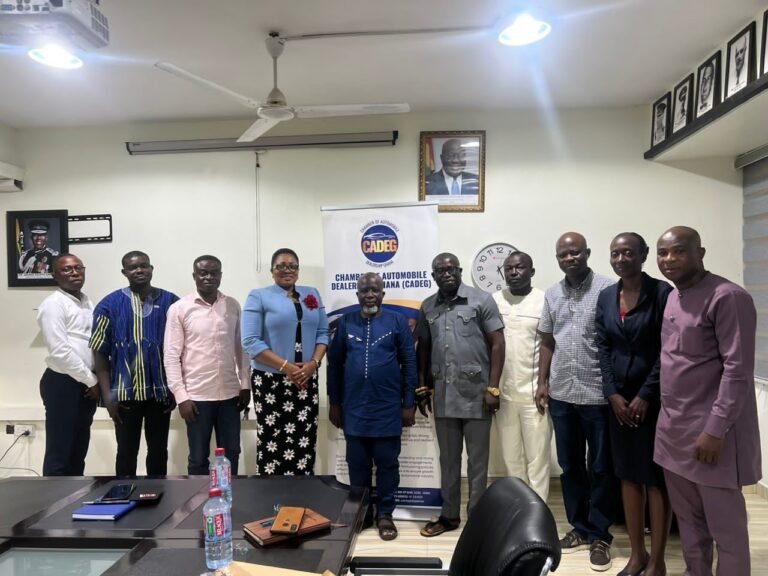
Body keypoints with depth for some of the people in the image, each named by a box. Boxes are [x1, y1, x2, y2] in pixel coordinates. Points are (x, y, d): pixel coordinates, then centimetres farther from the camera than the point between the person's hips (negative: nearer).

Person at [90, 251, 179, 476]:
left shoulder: (170, 302, 1)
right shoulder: (110, 304, -2)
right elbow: (100, 353, -2)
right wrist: (107, 394, -7)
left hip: (161, 391, 1)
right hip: (126, 392, -1)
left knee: (159, 451, 13)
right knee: (126, 452, 11)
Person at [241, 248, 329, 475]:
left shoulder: (312, 294, 12)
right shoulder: (259, 296, -1)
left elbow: (323, 333, 10)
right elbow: (250, 341, -9)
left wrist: (314, 363, -8)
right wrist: (286, 367, -15)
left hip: (306, 380, 4)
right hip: (271, 381, -3)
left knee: (305, 444, 4)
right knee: (273, 446, -2)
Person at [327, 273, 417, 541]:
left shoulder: (397, 322, -1)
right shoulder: (346, 322, 4)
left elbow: (409, 364, -1)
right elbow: (334, 364, 7)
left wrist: (409, 404, -4)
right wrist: (334, 403, 6)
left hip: (388, 409, -2)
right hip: (354, 409, 2)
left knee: (387, 464, 9)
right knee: (357, 464, 12)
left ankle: (385, 514, 24)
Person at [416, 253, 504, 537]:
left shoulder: (482, 300, -5)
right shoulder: (427, 307, 8)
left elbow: (497, 344, -6)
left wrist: (493, 388, -11)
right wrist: (422, 388, 11)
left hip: (476, 393, -4)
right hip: (443, 395, 4)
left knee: (477, 460, 8)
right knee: (448, 459, 15)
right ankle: (449, 514, 30)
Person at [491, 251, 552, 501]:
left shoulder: (545, 300, -4)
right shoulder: (493, 301, 5)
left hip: (535, 393, -3)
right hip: (503, 394, 3)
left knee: (537, 457, 4)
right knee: (511, 457, 14)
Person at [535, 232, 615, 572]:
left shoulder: (607, 289, -7)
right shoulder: (552, 294, 9)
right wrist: (542, 382, 9)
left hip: (598, 395, -5)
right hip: (561, 395, 5)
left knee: (600, 468, 8)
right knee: (570, 466, 14)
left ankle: (599, 535, 22)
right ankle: (580, 529, 30)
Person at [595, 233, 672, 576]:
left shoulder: (662, 293, -8)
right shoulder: (605, 297, 6)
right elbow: (602, 349, 5)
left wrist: (645, 396, -14)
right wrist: (613, 394, -5)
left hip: (654, 398, -5)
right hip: (619, 397, 5)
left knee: (657, 477, 5)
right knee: (628, 474, 12)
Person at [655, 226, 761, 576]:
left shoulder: (728, 297, -14)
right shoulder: (672, 297, 11)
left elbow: (738, 370, -18)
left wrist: (716, 429, -20)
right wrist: (666, 416, 14)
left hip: (709, 430, -7)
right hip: (672, 427, 7)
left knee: (725, 527, 7)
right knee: (688, 520, 18)